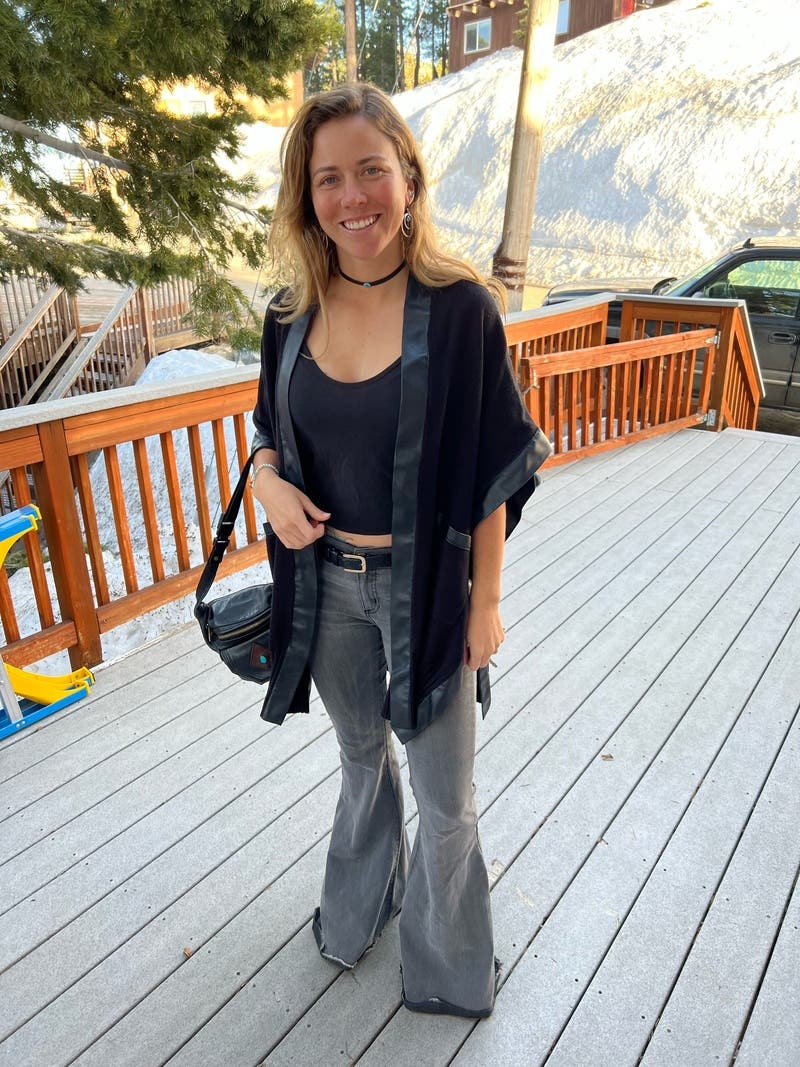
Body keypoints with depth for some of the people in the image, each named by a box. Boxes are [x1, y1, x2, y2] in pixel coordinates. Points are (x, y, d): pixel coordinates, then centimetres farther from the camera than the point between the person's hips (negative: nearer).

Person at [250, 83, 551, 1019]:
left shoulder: (459, 309, -14)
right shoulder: (292, 315, -2)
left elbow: (491, 474, -10)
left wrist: (485, 602, -8)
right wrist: (267, 481, -12)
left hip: (424, 586, -3)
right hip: (326, 582, 4)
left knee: (444, 794, 13)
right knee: (361, 756, 26)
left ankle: (446, 965, 43)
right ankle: (359, 904, 55)